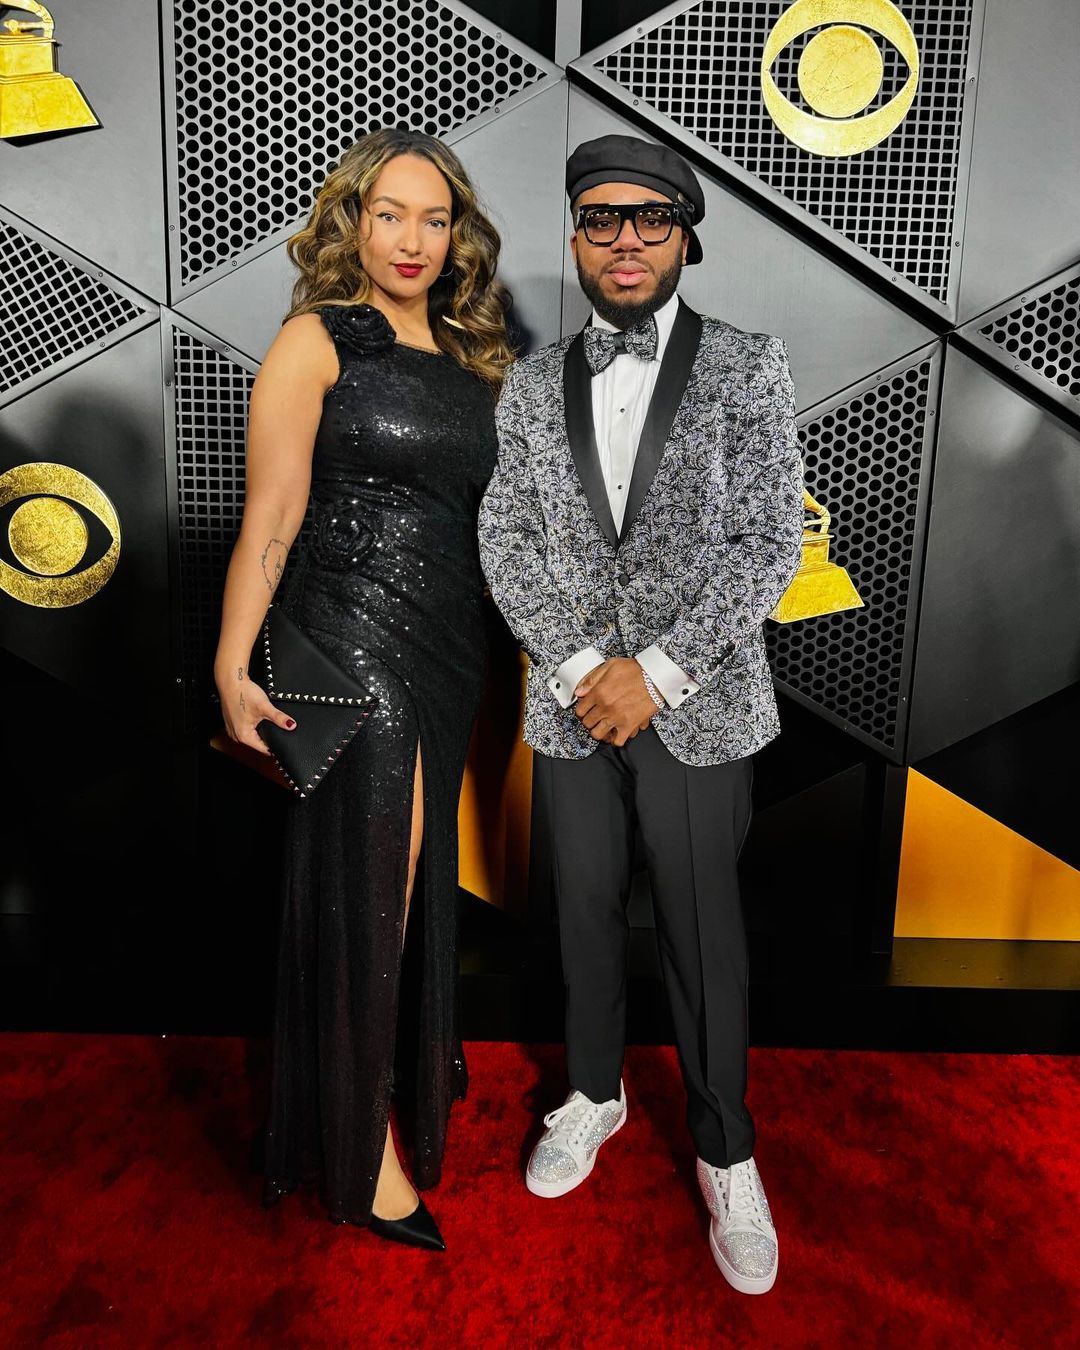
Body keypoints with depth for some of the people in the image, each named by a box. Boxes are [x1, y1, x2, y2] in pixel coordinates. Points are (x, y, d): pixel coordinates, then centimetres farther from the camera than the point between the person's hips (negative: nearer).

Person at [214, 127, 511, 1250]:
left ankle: (413, 1064, 40)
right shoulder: (318, 339, -4)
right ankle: (361, 1147, 21)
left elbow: (484, 511, 13)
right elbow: (271, 519, -11)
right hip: (354, 641, -6)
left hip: (449, 646, 6)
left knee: (418, 875, 17)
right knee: (368, 883, 1)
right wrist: (235, 668, -18)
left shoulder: (466, 357, 14)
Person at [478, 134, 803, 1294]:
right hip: (570, 705, 3)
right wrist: (580, 668, -12)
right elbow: (504, 541, 0)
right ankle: (594, 1091, 42)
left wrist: (656, 673, -16)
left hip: (698, 708, -2)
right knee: (586, 910, 17)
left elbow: (768, 543, -9)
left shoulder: (748, 368, -4)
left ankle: (724, 1151, 31)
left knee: (702, 931, 9)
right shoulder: (531, 385, 5)